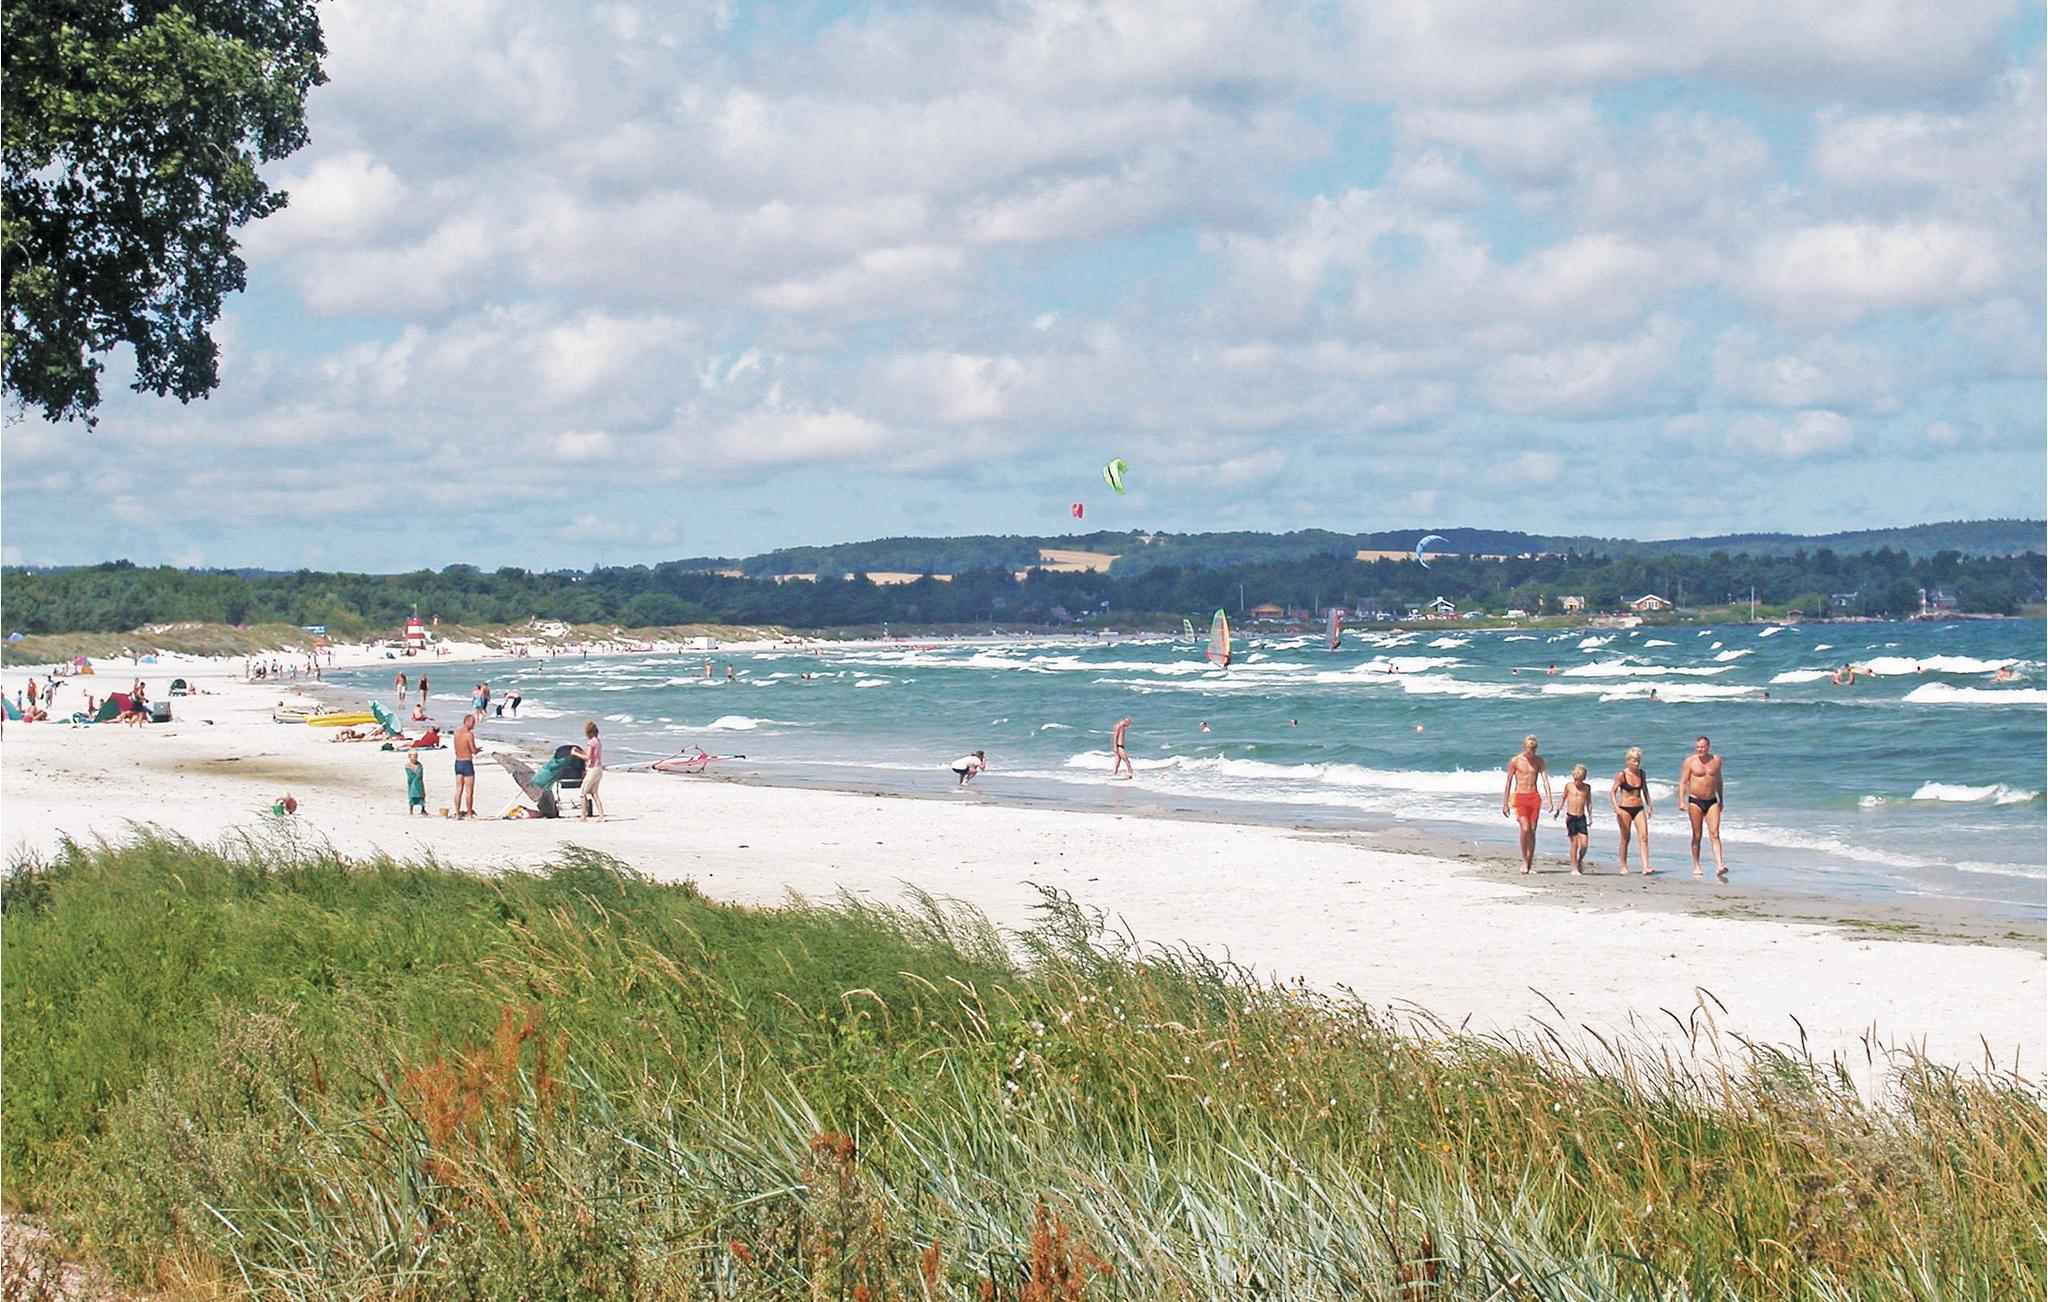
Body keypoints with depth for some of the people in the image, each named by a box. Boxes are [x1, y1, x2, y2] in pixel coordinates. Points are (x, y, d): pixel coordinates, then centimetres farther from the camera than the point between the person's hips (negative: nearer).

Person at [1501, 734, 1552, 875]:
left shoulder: (1539, 761, 6)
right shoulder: (1515, 761, -1)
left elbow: (1545, 780, -1)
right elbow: (1508, 783, 3)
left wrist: (1549, 799, -15)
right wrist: (1505, 804, 2)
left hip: (1534, 797, 3)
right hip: (1520, 797, -3)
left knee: (1532, 831, 2)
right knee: (1525, 829, -17)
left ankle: (1530, 863, 8)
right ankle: (1524, 861, -4)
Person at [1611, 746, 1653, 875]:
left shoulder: (1641, 773, 6)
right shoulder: (1622, 775, -7)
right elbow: (1613, 792, -8)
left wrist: (1649, 806, 14)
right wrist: (1616, 808, -21)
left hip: (1639, 809, 4)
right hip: (1625, 809, -4)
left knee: (1644, 837, -9)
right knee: (1625, 839, 4)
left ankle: (1645, 867, -14)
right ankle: (1624, 867, 17)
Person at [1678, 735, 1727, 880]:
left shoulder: (1716, 760, 6)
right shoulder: (1690, 761, -4)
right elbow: (1683, 782, -5)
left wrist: (1721, 800, 23)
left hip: (1712, 802, 2)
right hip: (1695, 801, -2)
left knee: (1715, 834, -9)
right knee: (1697, 835, 4)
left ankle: (1719, 866, -16)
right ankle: (1696, 866, 14)